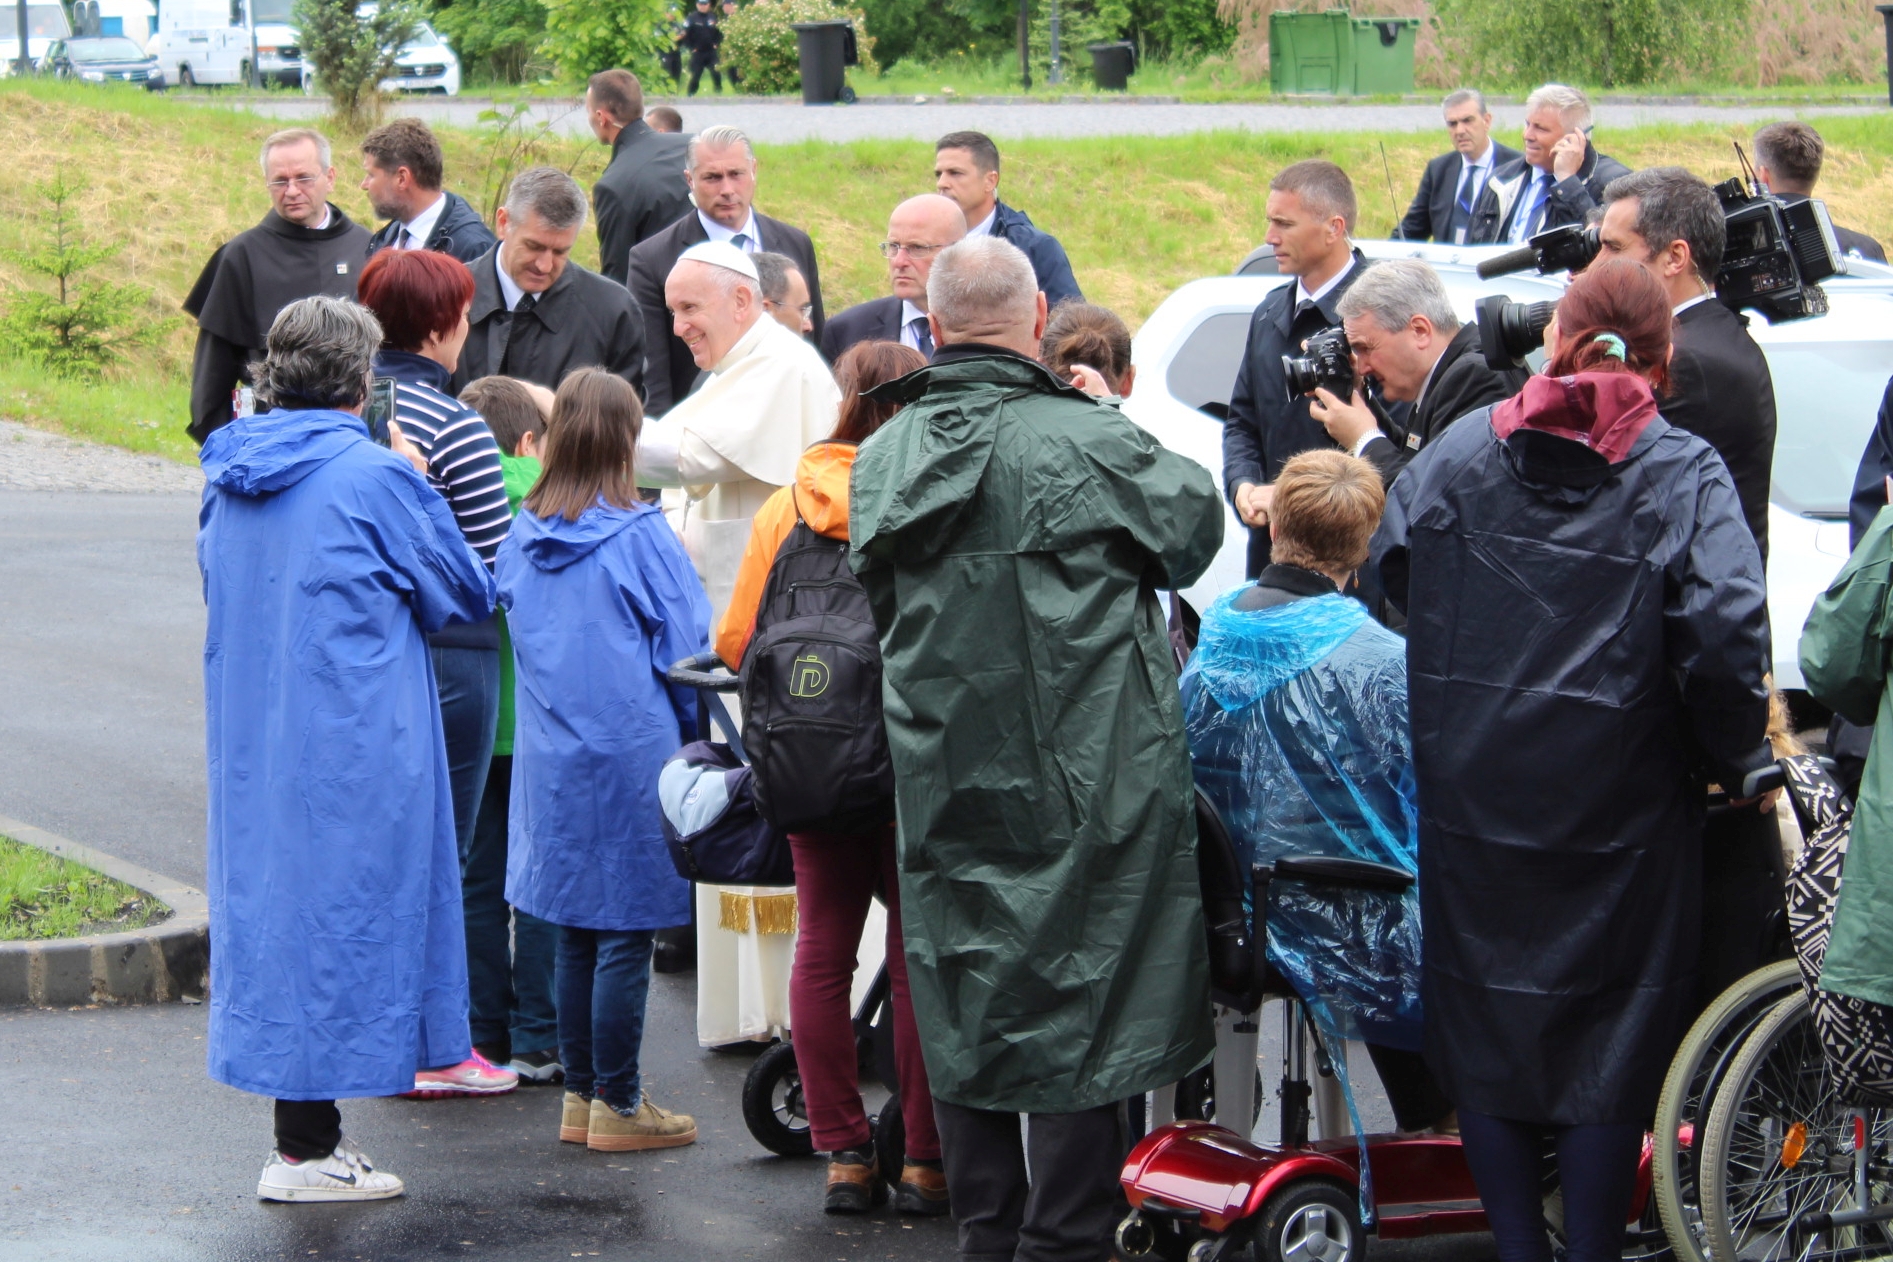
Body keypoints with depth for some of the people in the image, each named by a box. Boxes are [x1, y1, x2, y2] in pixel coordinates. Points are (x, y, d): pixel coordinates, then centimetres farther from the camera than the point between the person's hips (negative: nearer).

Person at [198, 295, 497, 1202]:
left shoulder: (227, 480, 6)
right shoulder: (376, 478, -14)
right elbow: (465, 596, -3)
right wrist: (421, 492, 9)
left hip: (250, 743, 7)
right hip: (355, 745, -7)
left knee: (273, 904, 12)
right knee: (337, 917, -1)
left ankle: (307, 1129, 18)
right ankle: (305, 1150, 1)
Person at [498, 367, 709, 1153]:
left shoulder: (521, 539, 3)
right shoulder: (641, 537, -12)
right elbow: (687, 645, -6)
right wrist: (687, 731, 9)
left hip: (550, 757, 5)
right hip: (631, 755, -5)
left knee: (575, 934, 14)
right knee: (626, 936, 1)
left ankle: (580, 1098, 19)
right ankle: (617, 1107, 4)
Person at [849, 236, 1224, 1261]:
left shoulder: (882, 459, 2)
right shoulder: (1085, 440, -15)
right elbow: (1195, 523, 0)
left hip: (942, 782, 5)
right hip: (1084, 782, -5)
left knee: (964, 1016, 14)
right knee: (1083, 1012, 2)